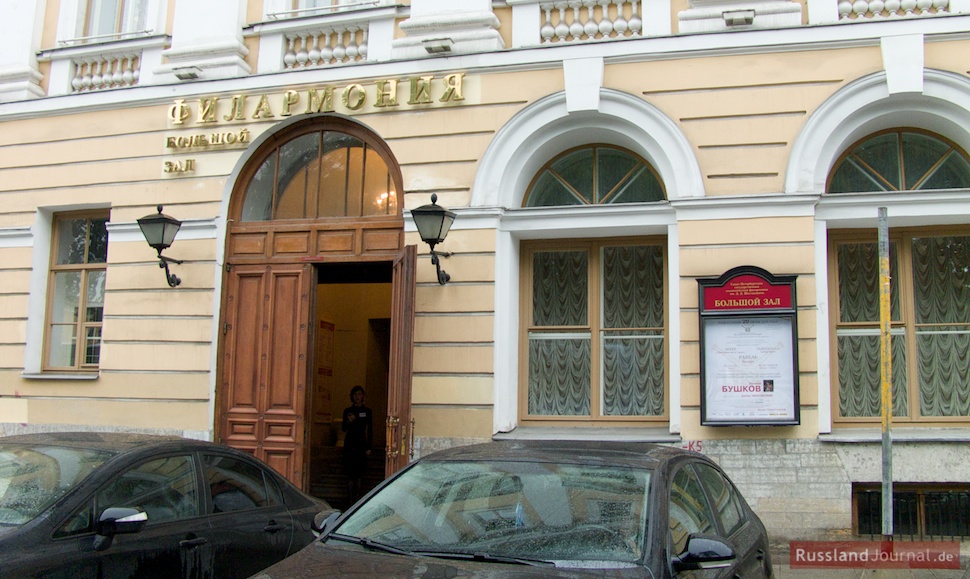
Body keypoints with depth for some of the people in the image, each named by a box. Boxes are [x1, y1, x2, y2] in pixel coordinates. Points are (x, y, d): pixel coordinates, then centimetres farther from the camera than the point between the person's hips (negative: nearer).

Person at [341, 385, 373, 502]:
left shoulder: (367, 411, 6)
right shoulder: (347, 411, 5)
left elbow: (370, 430, 6)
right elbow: (344, 429, 3)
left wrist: (369, 447, 1)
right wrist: (348, 421, -19)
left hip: (361, 442, 1)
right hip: (350, 442, -1)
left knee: (360, 471, 1)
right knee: (350, 471, -3)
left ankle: (357, 495, 9)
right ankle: (352, 496, 2)